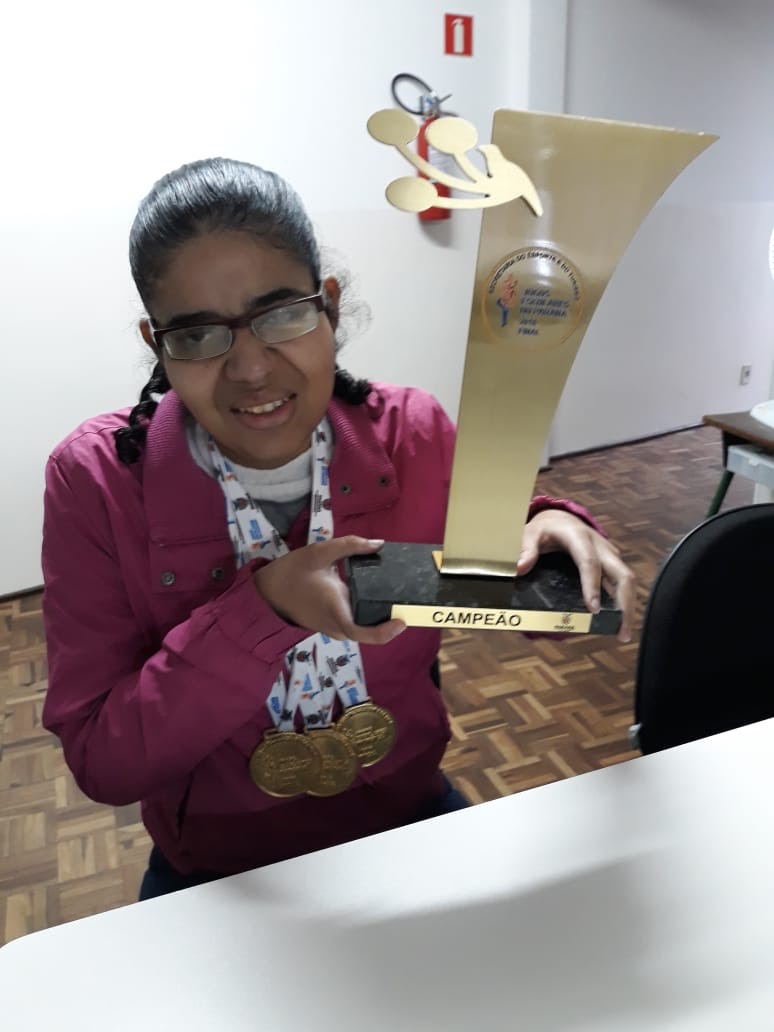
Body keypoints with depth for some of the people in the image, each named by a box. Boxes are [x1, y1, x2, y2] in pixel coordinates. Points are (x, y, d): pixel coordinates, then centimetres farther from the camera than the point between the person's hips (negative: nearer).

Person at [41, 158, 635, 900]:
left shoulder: (414, 435, -14)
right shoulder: (95, 480, -17)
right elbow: (101, 762, -17)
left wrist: (552, 535, -24)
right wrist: (265, 611, -32)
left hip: (411, 820, 2)